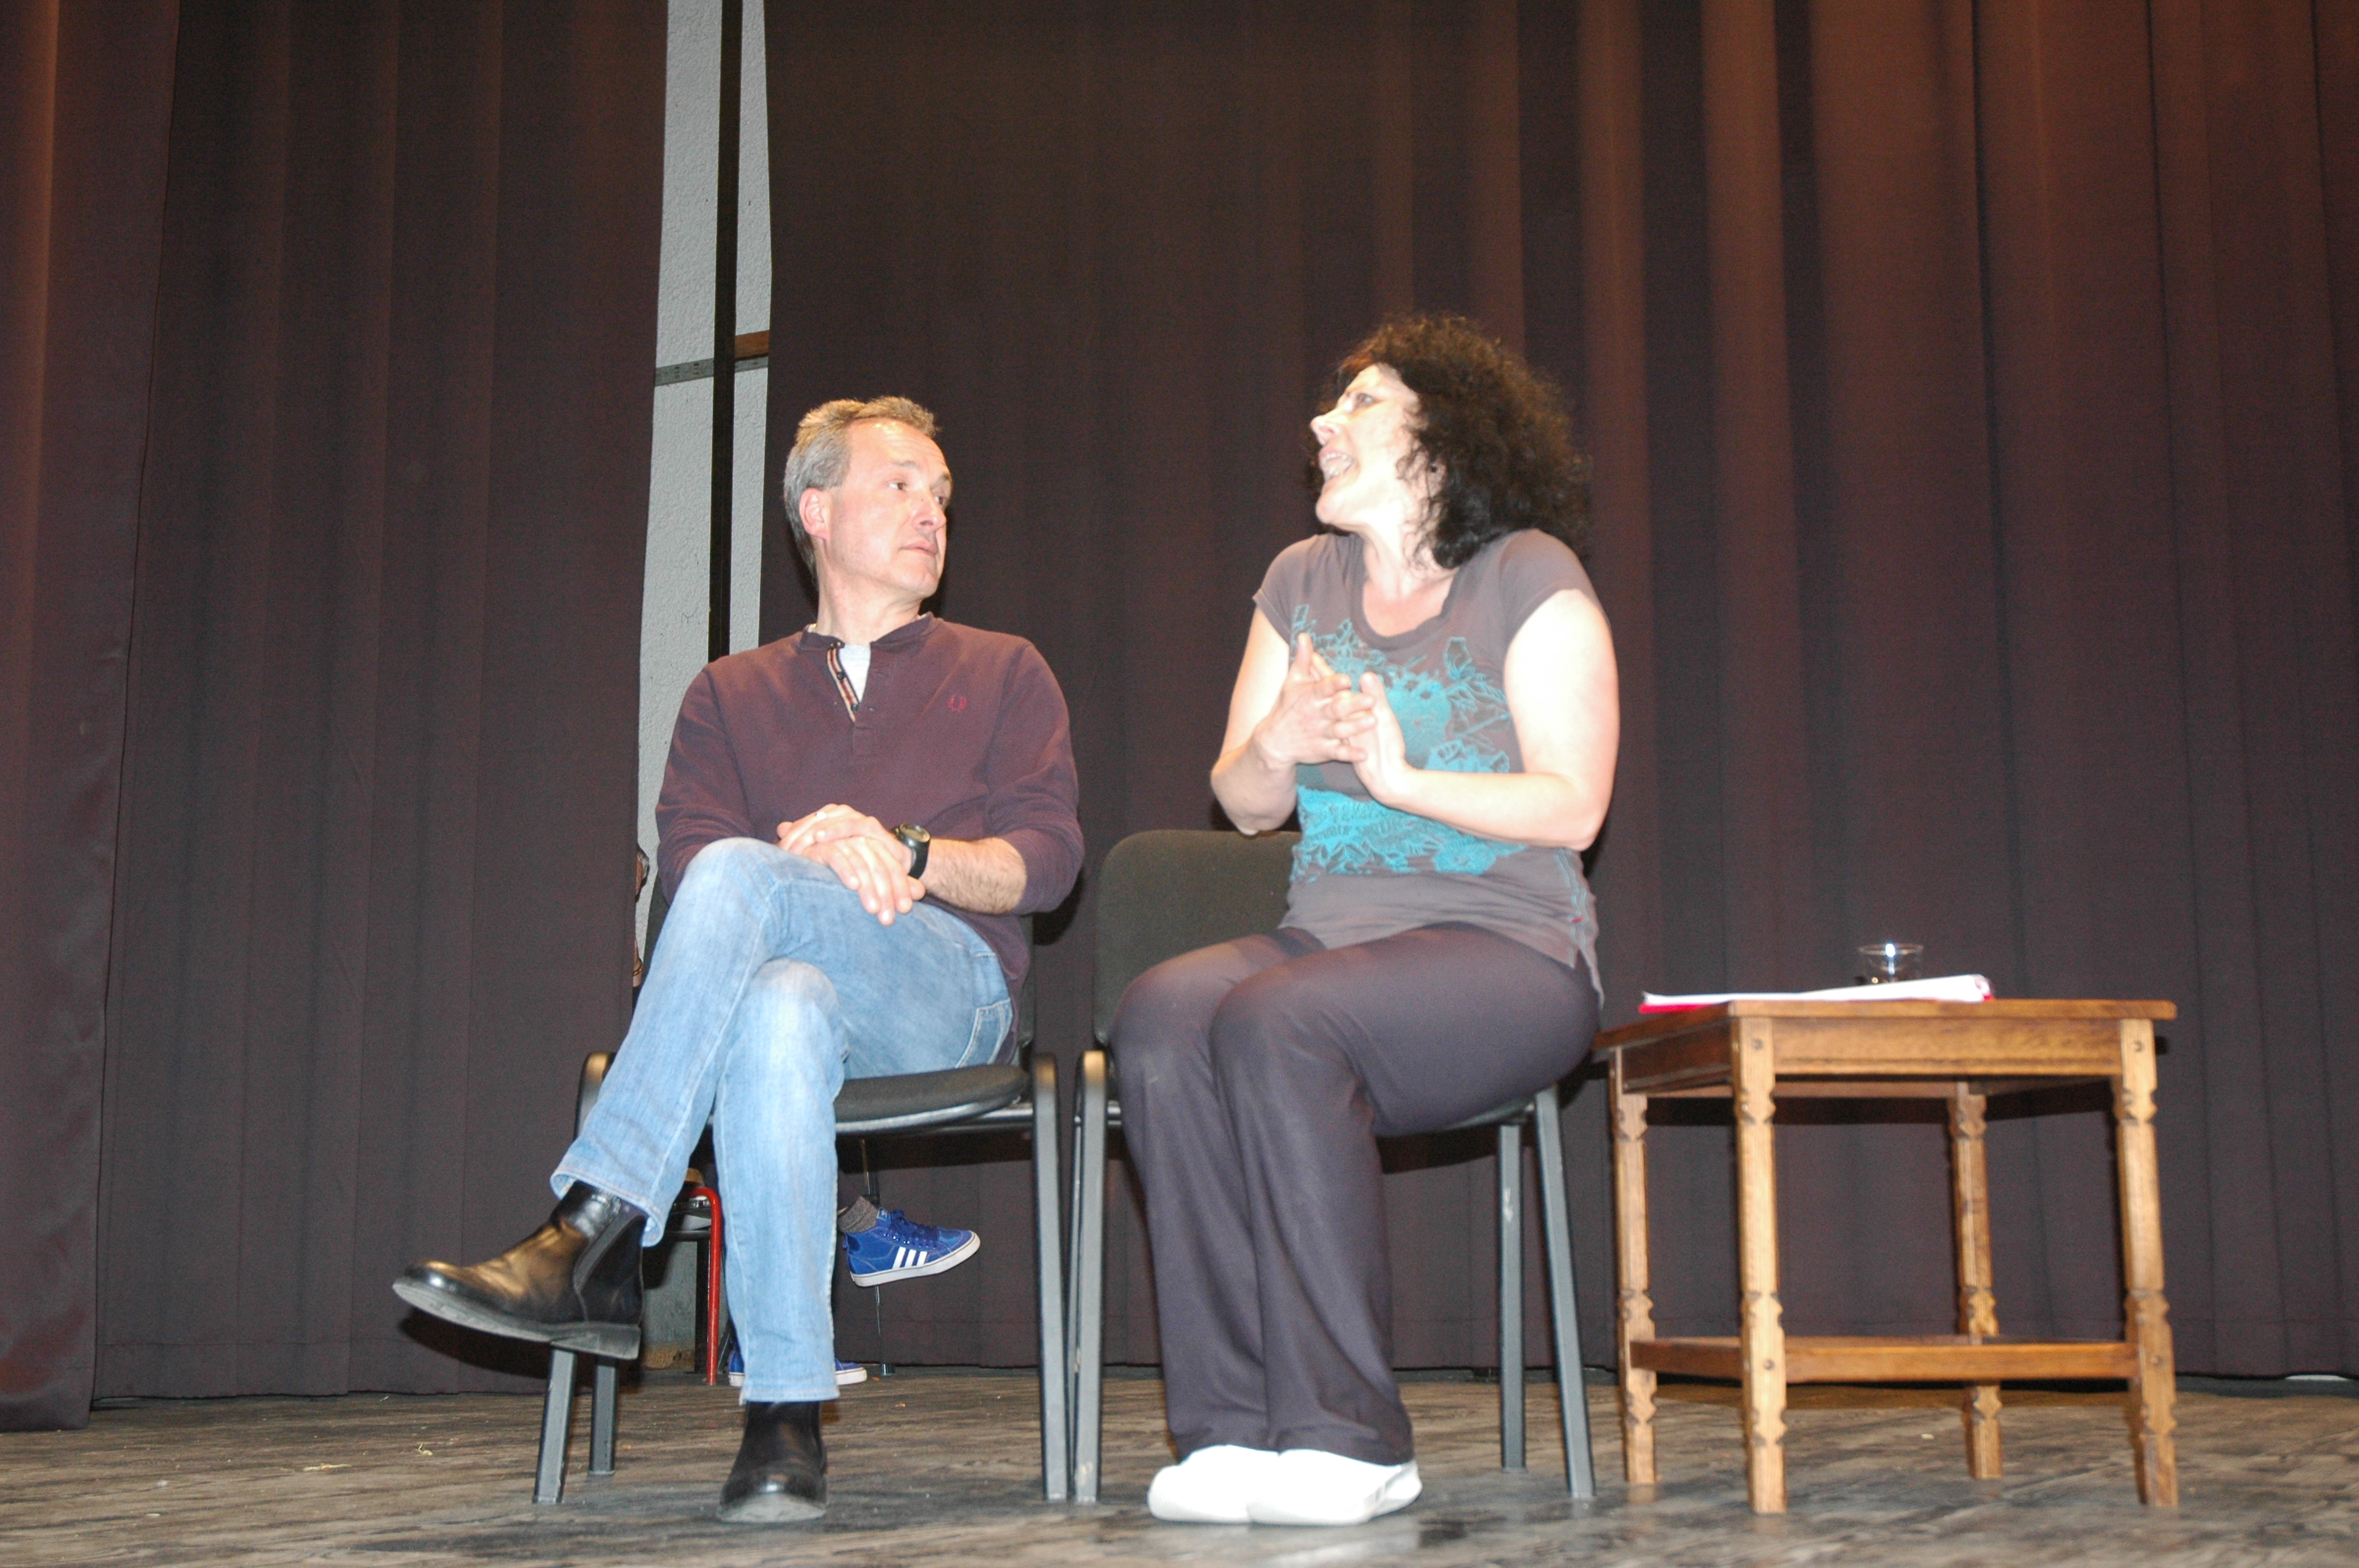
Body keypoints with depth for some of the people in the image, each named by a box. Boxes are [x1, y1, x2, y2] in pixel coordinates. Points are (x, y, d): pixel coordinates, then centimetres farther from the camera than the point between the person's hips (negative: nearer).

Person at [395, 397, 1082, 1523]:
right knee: (781, 1010, -41)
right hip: (795, 968, 1)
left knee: (738, 880, -34)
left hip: (948, 984, -1)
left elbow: (1046, 859, 8)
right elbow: (682, 856, 6)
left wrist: (903, 850, -11)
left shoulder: (1002, 673, 22)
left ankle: (590, 1238, -38)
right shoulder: (732, 693, 25)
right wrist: (820, 856, -14)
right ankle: (785, 1412, -40)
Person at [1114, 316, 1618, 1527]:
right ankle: (1236, 1428, -27)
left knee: (1276, 1022, -34)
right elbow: (1242, 805, 16)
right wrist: (1276, 745, -7)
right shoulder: (1304, 580, 18)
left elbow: (1573, 803, -7)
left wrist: (1400, 775, -19)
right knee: (1159, 1016, -28)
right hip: (1328, 931, 5)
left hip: (1505, 951, -5)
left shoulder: (1530, 578, 2)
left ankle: (1347, 1439, -27)